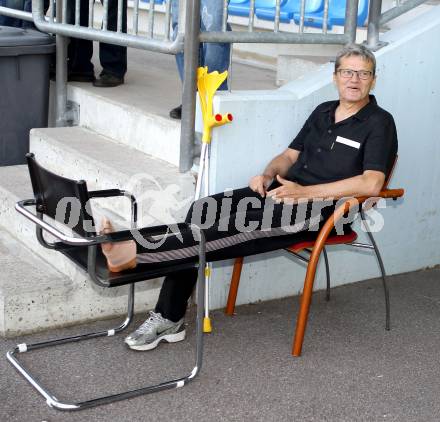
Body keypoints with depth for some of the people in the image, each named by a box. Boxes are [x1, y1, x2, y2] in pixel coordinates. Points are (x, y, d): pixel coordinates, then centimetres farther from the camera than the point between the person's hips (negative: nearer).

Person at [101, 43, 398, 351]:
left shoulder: (379, 123, -2)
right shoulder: (323, 112, 22)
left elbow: (371, 184, -16)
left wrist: (305, 192, -19)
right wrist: (268, 175, 1)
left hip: (319, 210, -7)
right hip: (281, 192, 7)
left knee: (230, 232, -29)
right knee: (203, 210, -16)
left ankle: (135, 254, -35)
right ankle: (169, 319, -17)